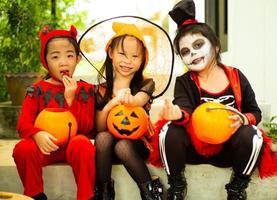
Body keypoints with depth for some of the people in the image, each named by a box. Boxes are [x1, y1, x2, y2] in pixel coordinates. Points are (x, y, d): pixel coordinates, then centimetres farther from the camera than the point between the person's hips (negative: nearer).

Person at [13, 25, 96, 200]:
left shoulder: (85, 90, 4)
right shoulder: (37, 90, 5)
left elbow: (86, 128, -4)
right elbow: (23, 123, -3)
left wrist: (71, 98, -15)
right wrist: (37, 134, -26)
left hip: (73, 143, -1)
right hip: (46, 147, 1)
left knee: (82, 143, -35)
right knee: (23, 148, -30)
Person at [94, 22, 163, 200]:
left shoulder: (146, 84, -1)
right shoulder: (102, 90, 2)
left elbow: (138, 100, -26)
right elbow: (99, 129, -2)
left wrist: (128, 100, -52)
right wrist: (109, 105, -23)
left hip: (137, 143, -2)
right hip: (108, 145, 2)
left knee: (122, 146, -32)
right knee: (103, 138, -30)